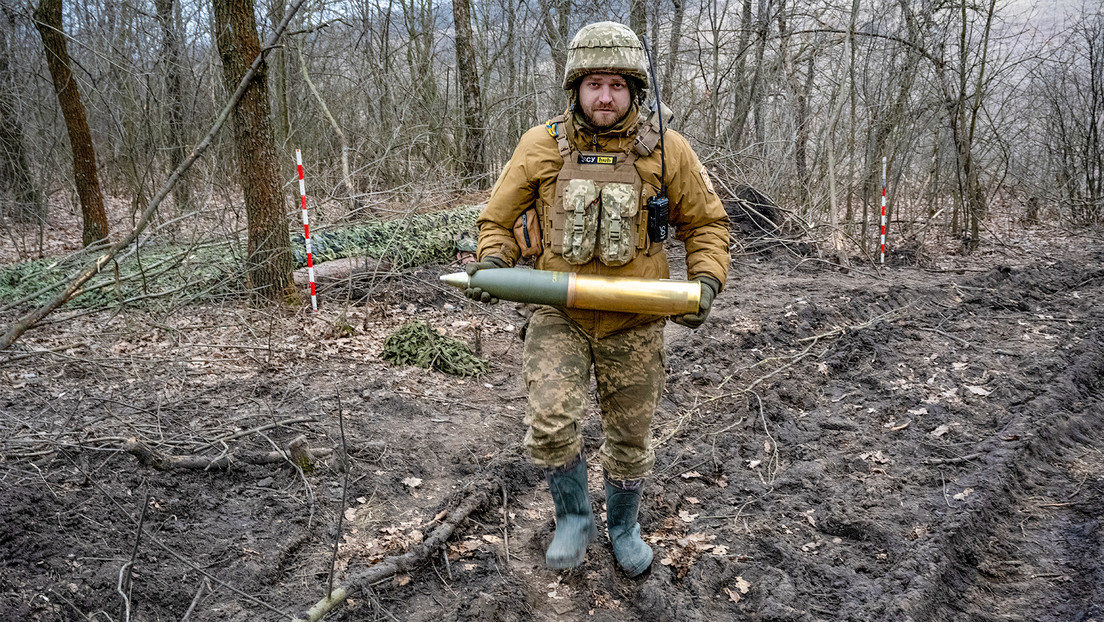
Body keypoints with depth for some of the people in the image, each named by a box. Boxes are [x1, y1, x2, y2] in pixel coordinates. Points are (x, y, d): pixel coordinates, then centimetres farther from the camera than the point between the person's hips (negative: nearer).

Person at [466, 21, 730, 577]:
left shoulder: (667, 151, -3)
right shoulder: (541, 146, -4)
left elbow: (705, 222, 7)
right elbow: (498, 218, 7)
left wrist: (706, 280, -9)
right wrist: (492, 261, -13)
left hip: (634, 323, 1)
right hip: (558, 315, 0)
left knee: (629, 439, 13)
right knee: (550, 423, -19)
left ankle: (623, 526, 40)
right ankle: (574, 517, 10)